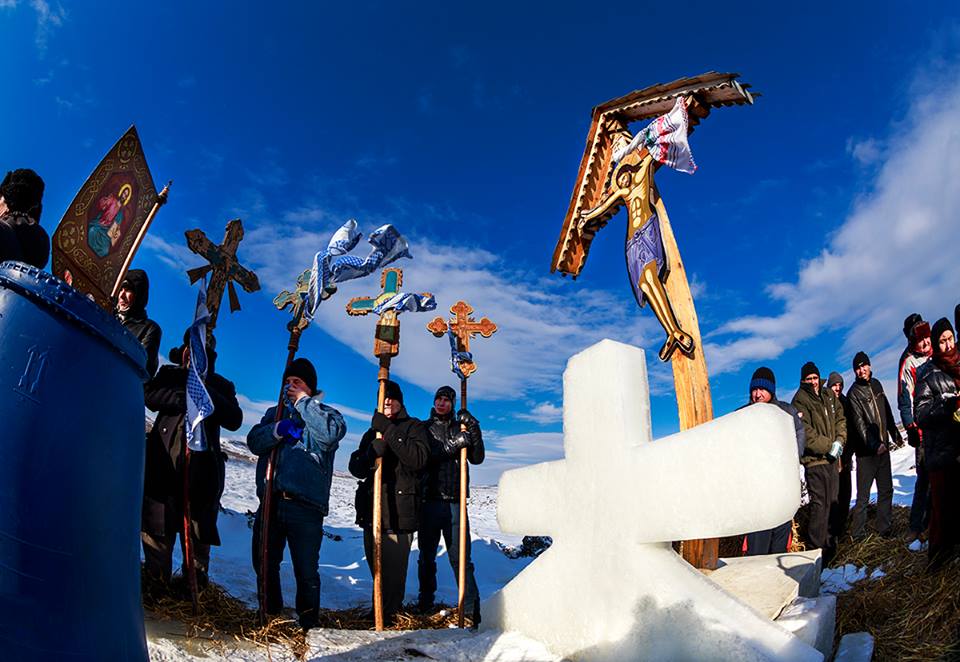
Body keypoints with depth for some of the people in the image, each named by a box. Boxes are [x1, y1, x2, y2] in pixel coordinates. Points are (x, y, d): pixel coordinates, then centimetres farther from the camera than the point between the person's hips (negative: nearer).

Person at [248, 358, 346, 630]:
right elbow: (254, 441, 6)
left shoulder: (324, 412, 8)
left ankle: (308, 624, 13)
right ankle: (269, 616, 32)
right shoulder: (275, 413, 21)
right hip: (270, 501, 5)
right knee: (264, 564, 14)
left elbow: (332, 432, -16)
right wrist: (278, 429, -14)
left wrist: (304, 402, -8)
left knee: (306, 571, -2)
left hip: (305, 504, -5)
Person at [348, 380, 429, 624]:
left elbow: (418, 459, -13)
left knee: (394, 566, -10)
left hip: (400, 511, -5)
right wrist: (375, 450, -13)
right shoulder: (371, 433, 22)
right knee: (375, 565, 13)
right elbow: (355, 467, 9)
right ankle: (380, 611, 29)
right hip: (371, 510, 6)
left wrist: (389, 431, -15)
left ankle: (389, 611, 5)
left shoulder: (414, 427, 6)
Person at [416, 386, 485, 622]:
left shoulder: (461, 427, 14)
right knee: (427, 556, 9)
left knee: (461, 558, -4)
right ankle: (425, 603, 23)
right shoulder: (423, 428, 11)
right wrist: (454, 444, -16)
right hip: (428, 500, 0)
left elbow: (477, 458, 3)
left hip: (455, 502, 0)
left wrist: (474, 429, -8)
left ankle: (472, 608, -2)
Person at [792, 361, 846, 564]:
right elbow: (806, 435, -17)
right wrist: (829, 446, -14)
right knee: (820, 504, -8)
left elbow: (840, 418, 13)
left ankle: (828, 544, 28)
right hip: (814, 459, -8)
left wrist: (839, 441, -3)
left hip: (831, 458, 8)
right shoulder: (800, 401, -12)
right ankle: (817, 549, -1)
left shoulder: (829, 395, 11)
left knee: (831, 501, 15)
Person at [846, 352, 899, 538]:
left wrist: (895, 435, 22)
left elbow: (887, 412, 21)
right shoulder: (853, 393, -10)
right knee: (863, 495, -4)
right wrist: (874, 445, -25)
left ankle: (884, 528, 21)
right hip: (866, 451, -7)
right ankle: (858, 533, 1)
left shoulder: (876, 384, 10)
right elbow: (859, 423, -17)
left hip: (882, 447, 7)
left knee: (886, 490, 12)